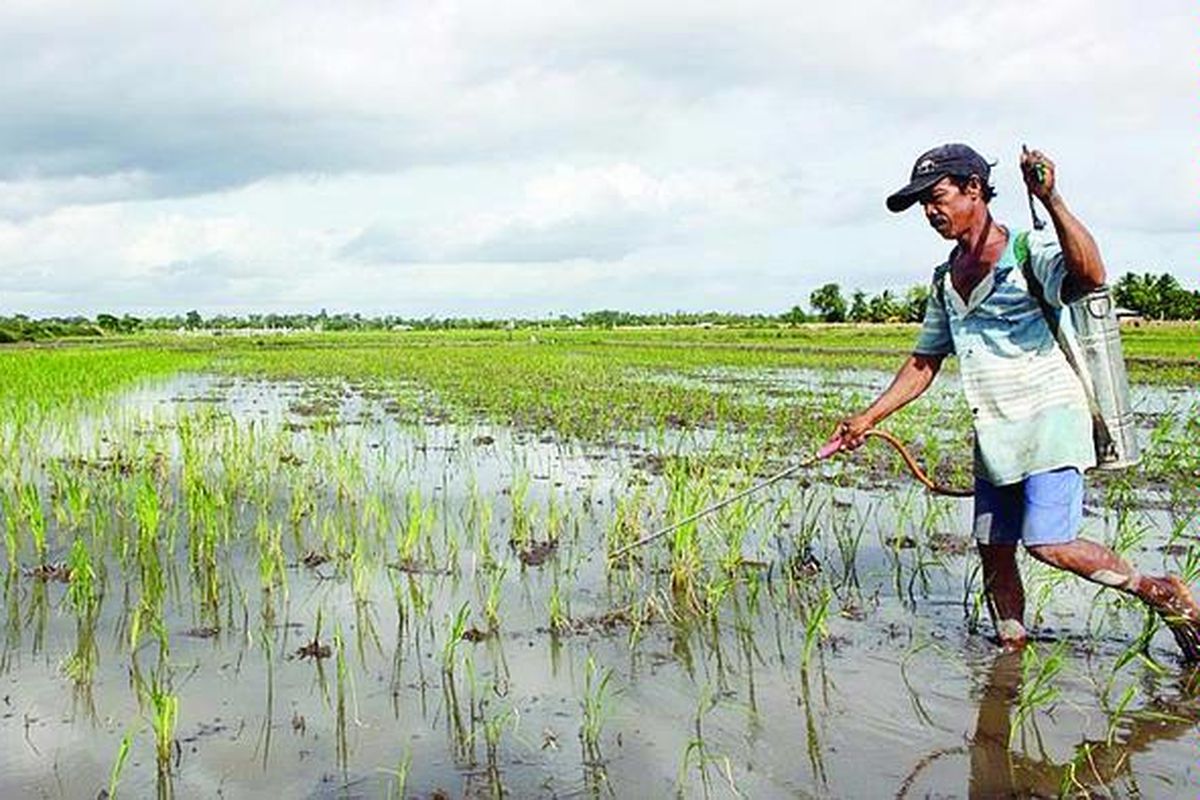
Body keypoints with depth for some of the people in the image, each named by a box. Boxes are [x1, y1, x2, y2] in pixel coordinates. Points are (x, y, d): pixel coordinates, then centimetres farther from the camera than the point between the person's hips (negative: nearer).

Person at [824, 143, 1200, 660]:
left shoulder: (1029, 251, -9)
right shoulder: (946, 278, 13)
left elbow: (1091, 276, -32)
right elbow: (924, 364, 19)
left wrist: (1051, 201, -39)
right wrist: (867, 419, 14)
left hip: (1049, 423, -7)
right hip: (994, 436, 7)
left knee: (1048, 545, -16)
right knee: (993, 553, 7)